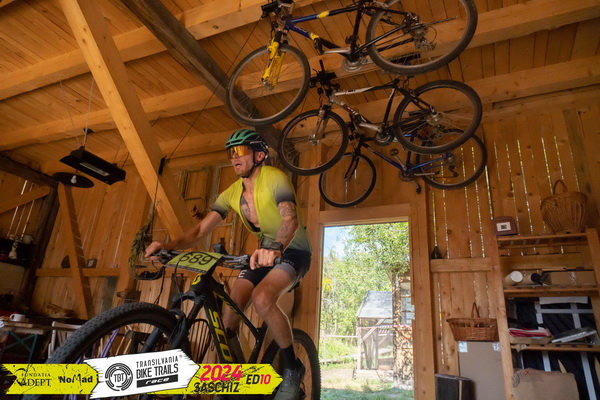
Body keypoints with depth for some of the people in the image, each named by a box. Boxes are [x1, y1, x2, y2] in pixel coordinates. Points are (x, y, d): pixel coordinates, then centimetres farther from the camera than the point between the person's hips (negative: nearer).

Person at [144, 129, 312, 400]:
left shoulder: (274, 178, -20)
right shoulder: (231, 194, -2)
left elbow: (291, 219, -36)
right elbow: (200, 229, -9)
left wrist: (275, 248, -56)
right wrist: (168, 246, -27)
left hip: (293, 250, -6)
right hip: (265, 252, 6)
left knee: (261, 298, -31)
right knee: (228, 312, -7)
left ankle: (292, 367, -8)